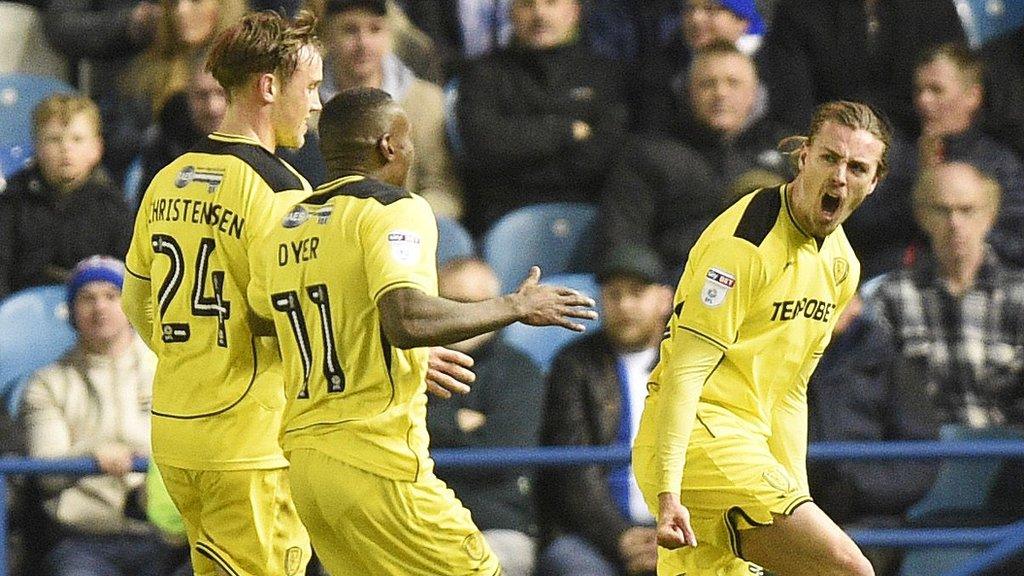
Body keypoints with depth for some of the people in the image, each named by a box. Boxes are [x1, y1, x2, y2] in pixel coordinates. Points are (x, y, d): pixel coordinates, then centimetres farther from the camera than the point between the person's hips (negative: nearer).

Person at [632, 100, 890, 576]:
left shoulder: (841, 264, 14)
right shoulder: (744, 244, -15)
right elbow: (686, 370, -19)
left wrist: (796, 494, 16)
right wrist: (668, 491, -27)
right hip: (699, 442, -9)